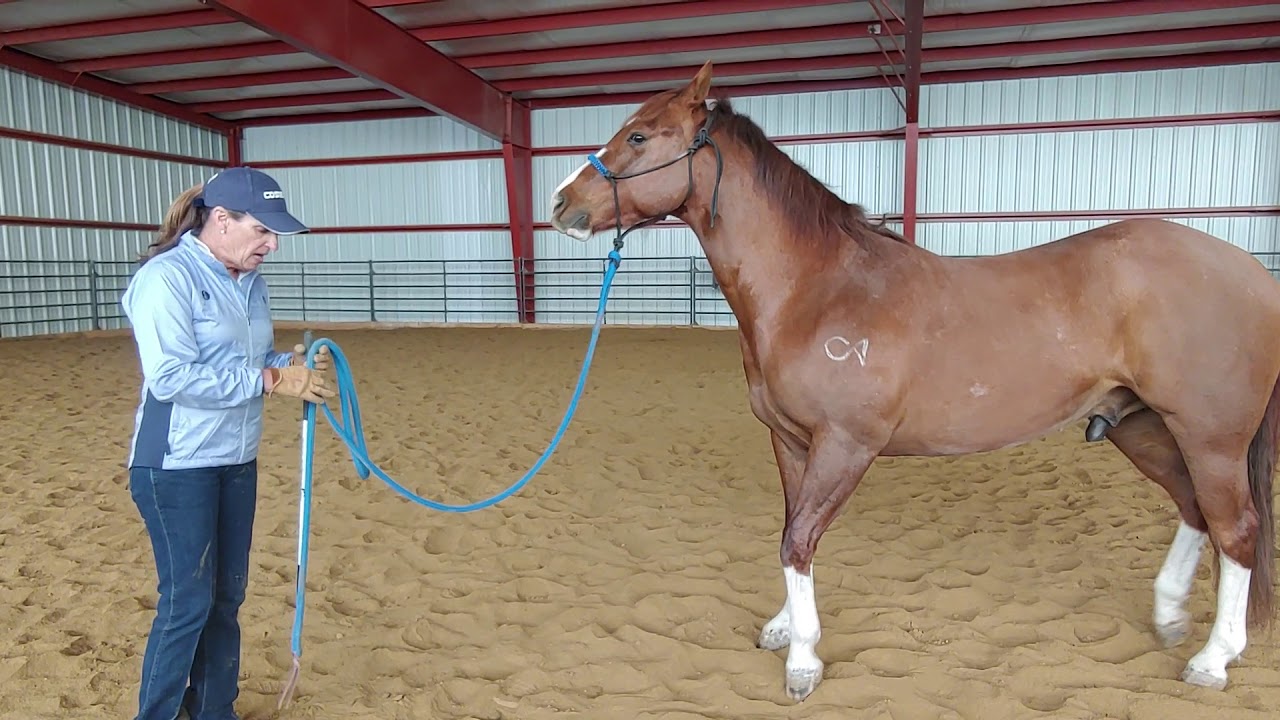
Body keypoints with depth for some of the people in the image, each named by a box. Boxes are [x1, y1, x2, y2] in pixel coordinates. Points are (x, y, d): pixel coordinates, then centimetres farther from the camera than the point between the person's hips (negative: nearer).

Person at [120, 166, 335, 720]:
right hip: (177, 467, -8)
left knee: (227, 595, 15)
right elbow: (170, 377, -25)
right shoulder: (166, 277, -17)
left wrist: (294, 364, -7)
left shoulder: (250, 281, 6)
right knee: (188, 600, 0)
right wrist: (273, 380, -26)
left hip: (237, 462, 8)